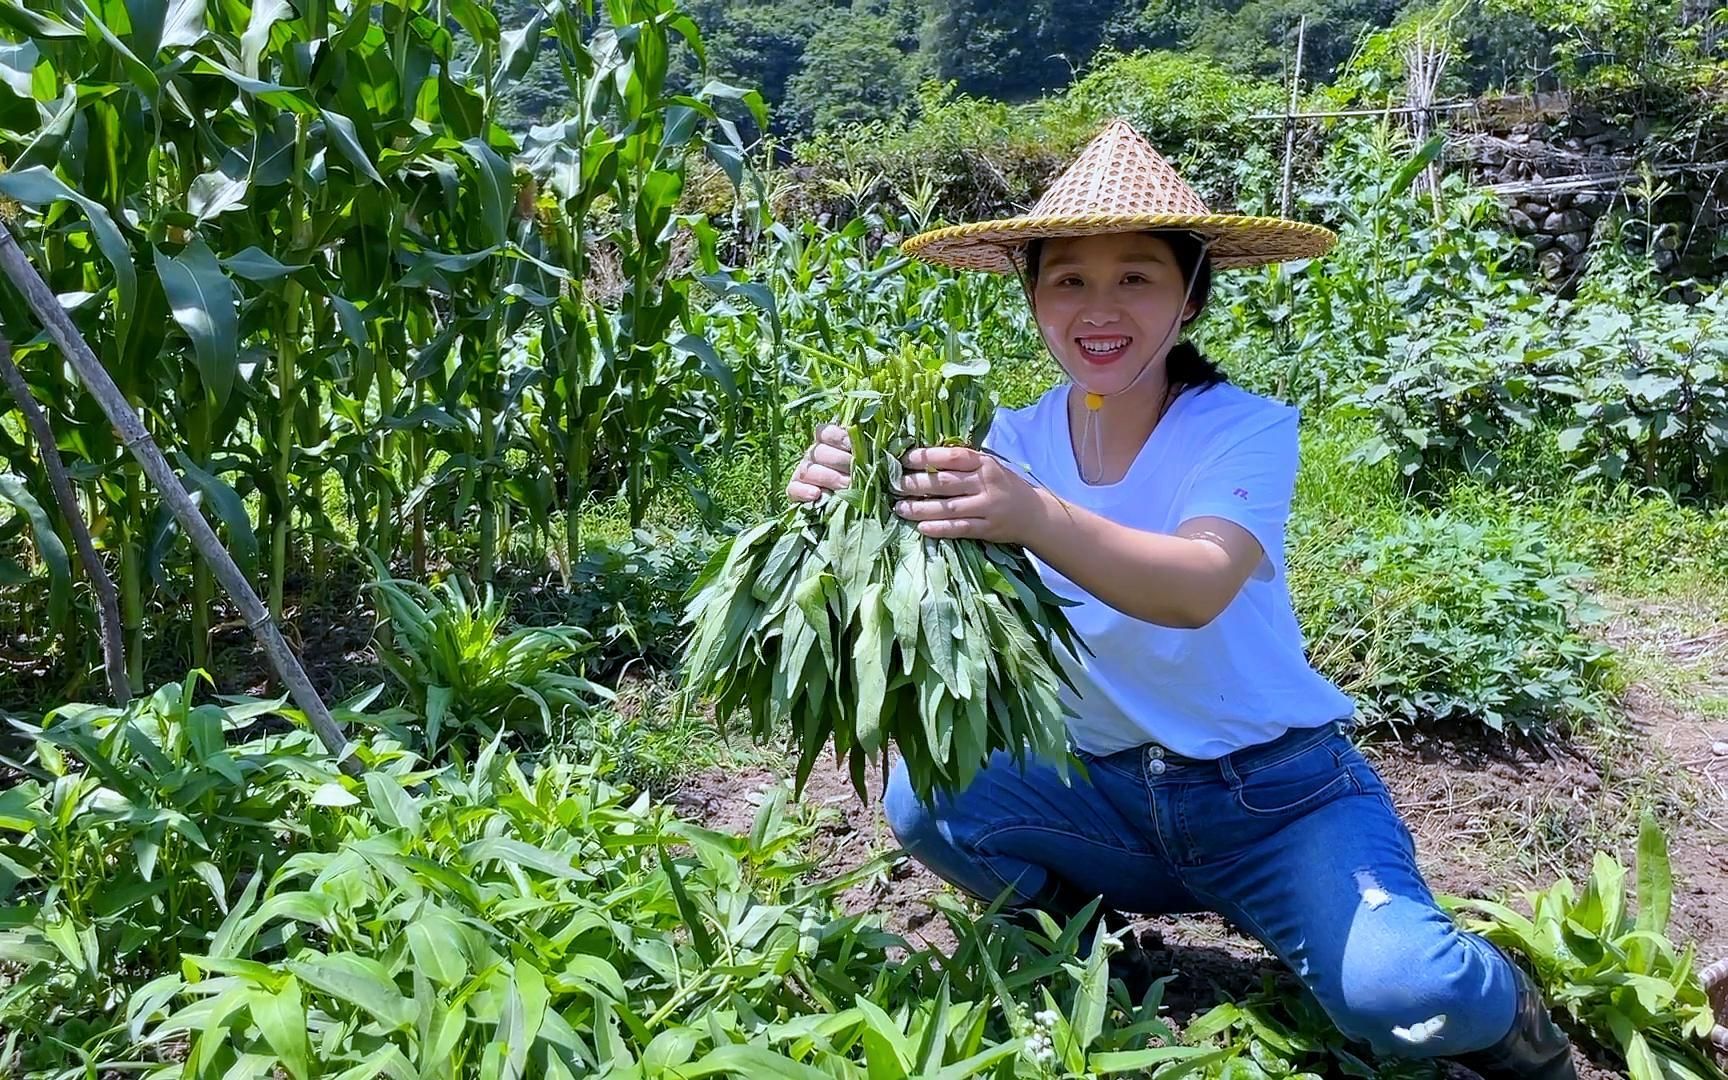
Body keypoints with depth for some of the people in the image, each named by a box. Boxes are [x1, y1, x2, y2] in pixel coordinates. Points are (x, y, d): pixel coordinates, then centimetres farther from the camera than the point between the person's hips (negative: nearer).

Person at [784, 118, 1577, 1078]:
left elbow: (1198, 588, -36)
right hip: (1103, 790, 3)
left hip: (1277, 791, -3)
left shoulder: (1247, 429, -16)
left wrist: (1035, 516, -53)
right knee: (924, 796, -21)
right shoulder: (1016, 441, -5)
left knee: (1398, 995, -27)